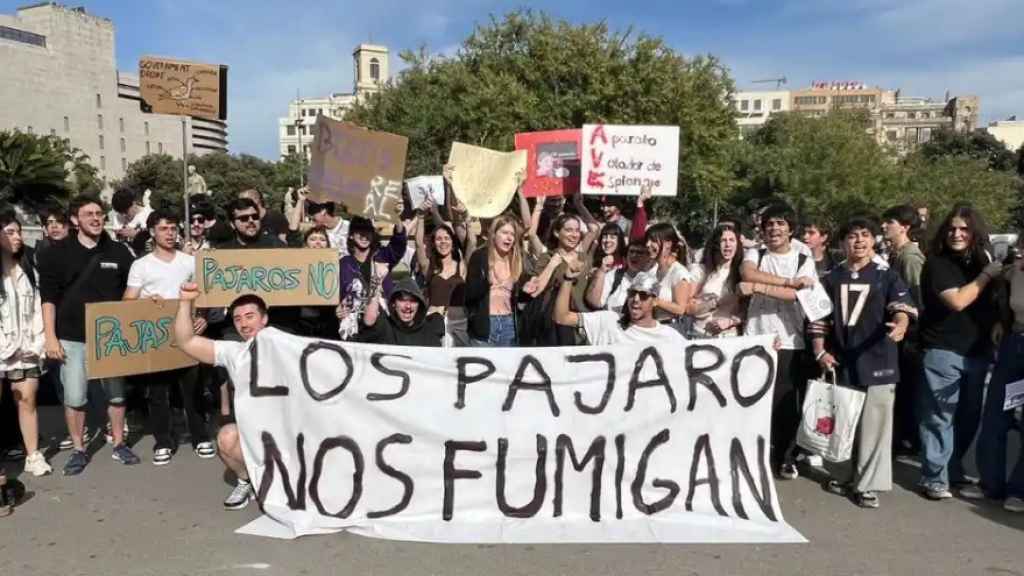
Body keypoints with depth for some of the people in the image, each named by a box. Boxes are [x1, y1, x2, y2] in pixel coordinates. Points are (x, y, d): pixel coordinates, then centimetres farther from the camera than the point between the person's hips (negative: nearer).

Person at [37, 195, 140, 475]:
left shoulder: (119, 251, 3)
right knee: (74, 398, 2)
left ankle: (119, 444, 25)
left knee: (116, 393, 10)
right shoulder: (56, 253, -1)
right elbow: (48, 298, -2)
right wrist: (50, 337, -7)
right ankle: (78, 450, 19)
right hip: (72, 338, -1)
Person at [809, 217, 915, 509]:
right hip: (841, 361, 3)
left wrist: (900, 324, -34)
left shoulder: (886, 276, 2)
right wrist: (820, 351, -2)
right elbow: (818, 318, 9)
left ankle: (868, 484, 9)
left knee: (874, 424, -1)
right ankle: (846, 473, 29)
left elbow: (901, 306, -11)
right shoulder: (831, 278, 8)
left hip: (877, 361, -3)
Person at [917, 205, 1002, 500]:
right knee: (939, 417, -2)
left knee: (968, 416, 14)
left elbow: (990, 303, 21)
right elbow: (957, 301, -19)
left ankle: (954, 468, 29)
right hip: (944, 351, -6)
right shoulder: (937, 263, -8)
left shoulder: (980, 260, 10)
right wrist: (986, 275, -12)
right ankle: (934, 478, 5)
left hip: (977, 351, 6)